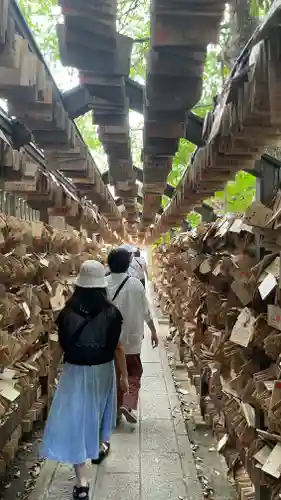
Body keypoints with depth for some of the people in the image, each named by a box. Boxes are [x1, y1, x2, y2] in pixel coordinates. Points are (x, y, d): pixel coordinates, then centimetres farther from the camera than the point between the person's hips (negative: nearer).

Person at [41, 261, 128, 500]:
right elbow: (118, 348, -9)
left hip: (75, 372, -1)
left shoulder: (66, 314, -14)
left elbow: (63, 345, 0)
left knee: (74, 419, 7)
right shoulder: (112, 313, -15)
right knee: (99, 407, 27)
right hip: (103, 371, 2)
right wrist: (124, 375, 4)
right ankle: (100, 446, 51)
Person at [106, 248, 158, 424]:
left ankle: (116, 409, 25)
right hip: (131, 338, -2)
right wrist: (153, 331, 9)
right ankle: (128, 404, -2)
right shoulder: (135, 284, -12)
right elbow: (146, 311, -4)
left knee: (114, 374, 16)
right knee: (134, 373, 15)